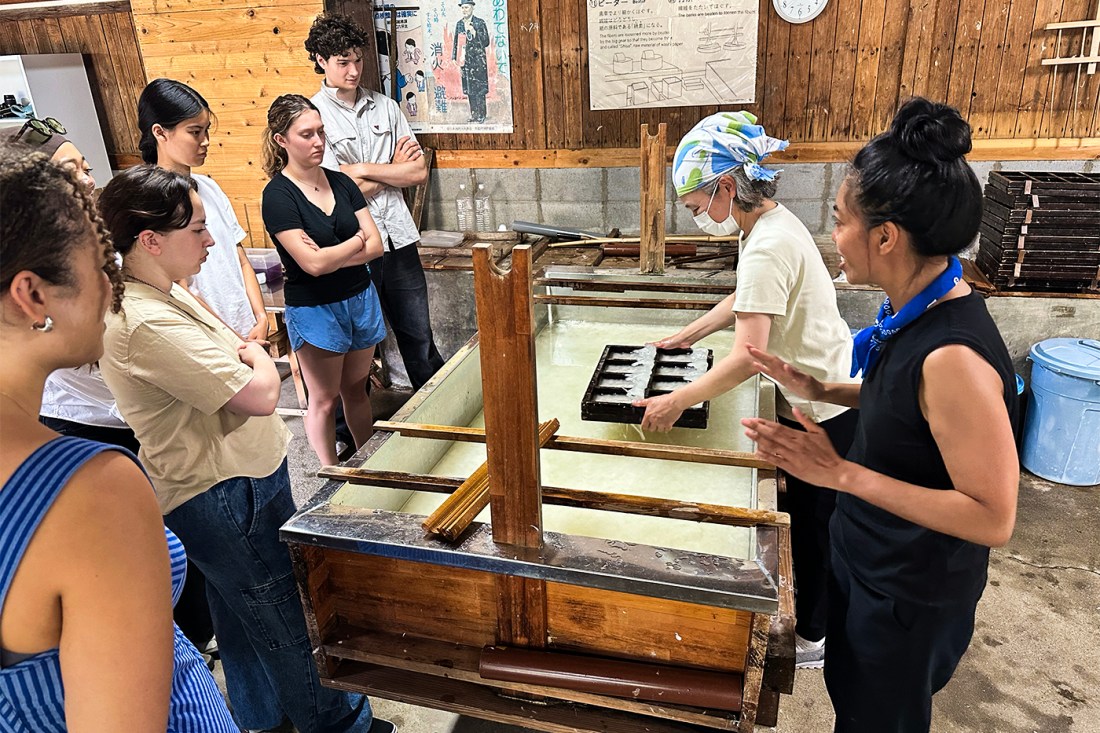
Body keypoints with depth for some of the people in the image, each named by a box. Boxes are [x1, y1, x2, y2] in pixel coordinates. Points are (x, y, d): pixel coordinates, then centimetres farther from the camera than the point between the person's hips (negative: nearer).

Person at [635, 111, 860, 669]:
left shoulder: (767, 247, -29)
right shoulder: (775, 221, 4)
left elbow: (747, 357, -34)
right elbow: (747, 300, 19)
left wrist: (675, 403, -29)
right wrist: (689, 335, 19)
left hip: (824, 411, -10)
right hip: (823, 396, 10)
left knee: (814, 524, 8)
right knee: (804, 514, 23)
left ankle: (814, 639, 29)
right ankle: (811, 610, 43)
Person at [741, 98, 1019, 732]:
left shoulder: (954, 356, -34)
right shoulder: (918, 309, -7)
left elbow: (993, 518, -30)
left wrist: (842, 473, -32)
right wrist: (820, 391, -2)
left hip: (912, 595, -8)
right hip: (868, 559, 8)